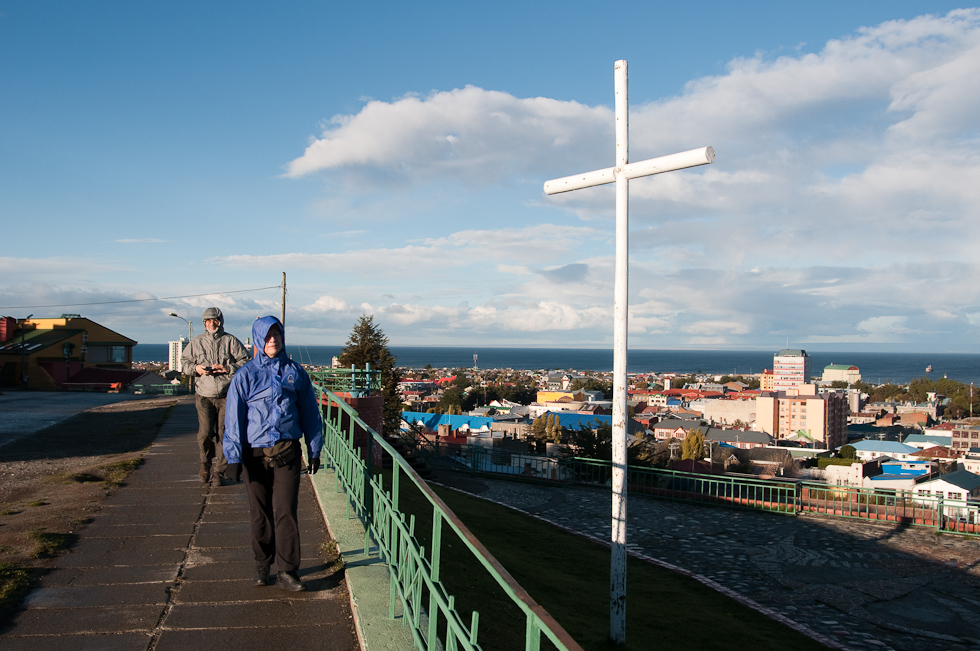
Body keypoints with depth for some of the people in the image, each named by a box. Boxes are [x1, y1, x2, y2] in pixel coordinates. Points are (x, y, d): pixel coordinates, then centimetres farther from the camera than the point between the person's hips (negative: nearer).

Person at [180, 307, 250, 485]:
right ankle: (205, 465, 17)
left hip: (226, 395, -1)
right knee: (205, 433, -9)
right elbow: (184, 361, 18)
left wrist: (228, 368, -11)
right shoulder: (196, 342, 11)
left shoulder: (231, 341, 5)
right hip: (204, 395, 1)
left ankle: (219, 471, 12)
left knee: (223, 434, 0)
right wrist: (195, 368, -3)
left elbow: (245, 361, 4)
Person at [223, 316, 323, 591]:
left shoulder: (295, 373, 5)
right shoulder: (245, 376, 0)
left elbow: (310, 413, 11)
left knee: (286, 512, -4)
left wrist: (314, 451, 10)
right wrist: (234, 458, -6)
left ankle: (287, 571, 5)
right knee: (260, 514, 8)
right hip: (256, 454, 0)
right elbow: (233, 419, -1)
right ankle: (262, 566, 25)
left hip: (288, 453, 0)